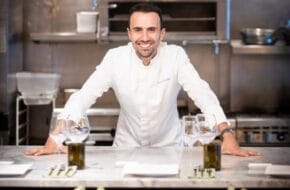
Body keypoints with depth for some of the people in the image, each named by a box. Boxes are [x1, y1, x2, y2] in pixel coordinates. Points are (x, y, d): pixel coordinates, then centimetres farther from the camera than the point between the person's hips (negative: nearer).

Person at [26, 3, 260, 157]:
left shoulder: (176, 56, -13)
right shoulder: (115, 57, -12)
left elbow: (202, 94, -21)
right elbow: (84, 96, -17)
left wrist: (227, 137, -36)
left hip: (168, 147, 0)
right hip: (126, 147, 0)